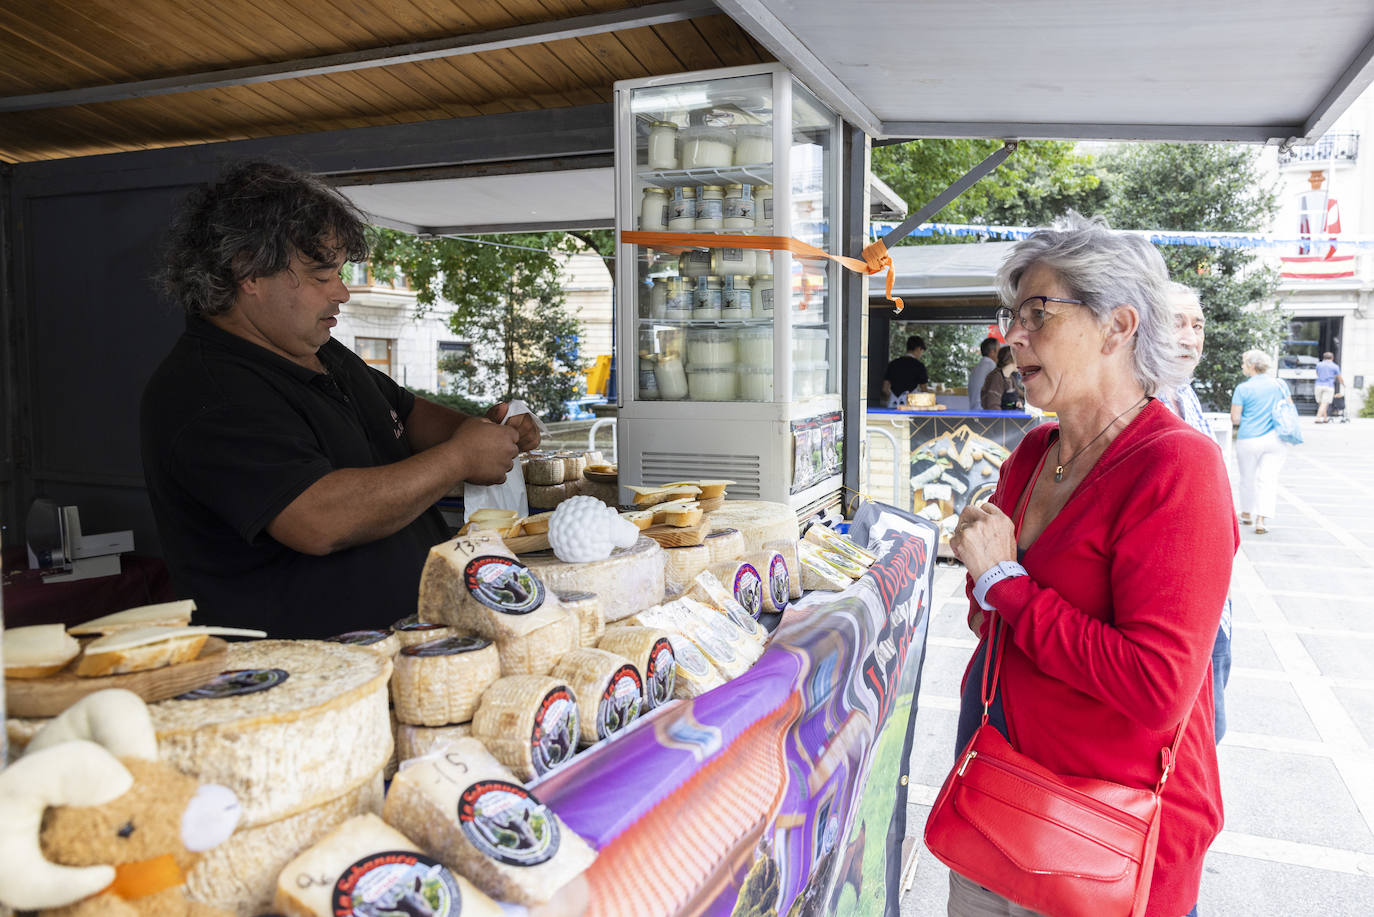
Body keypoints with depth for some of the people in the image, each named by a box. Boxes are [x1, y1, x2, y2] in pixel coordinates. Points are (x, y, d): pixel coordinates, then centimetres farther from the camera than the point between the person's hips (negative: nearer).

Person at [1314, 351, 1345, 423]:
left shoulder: (1318, 365, 12)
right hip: (1329, 387, -3)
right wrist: (1343, 385, 31)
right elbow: (1340, 378, 12)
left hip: (1318, 385, 3)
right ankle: (1318, 419, -17)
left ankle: (1325, 419, 21)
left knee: (1321, 403, 12)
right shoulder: (1335, 366, 4)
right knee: (1324, 404, -5)